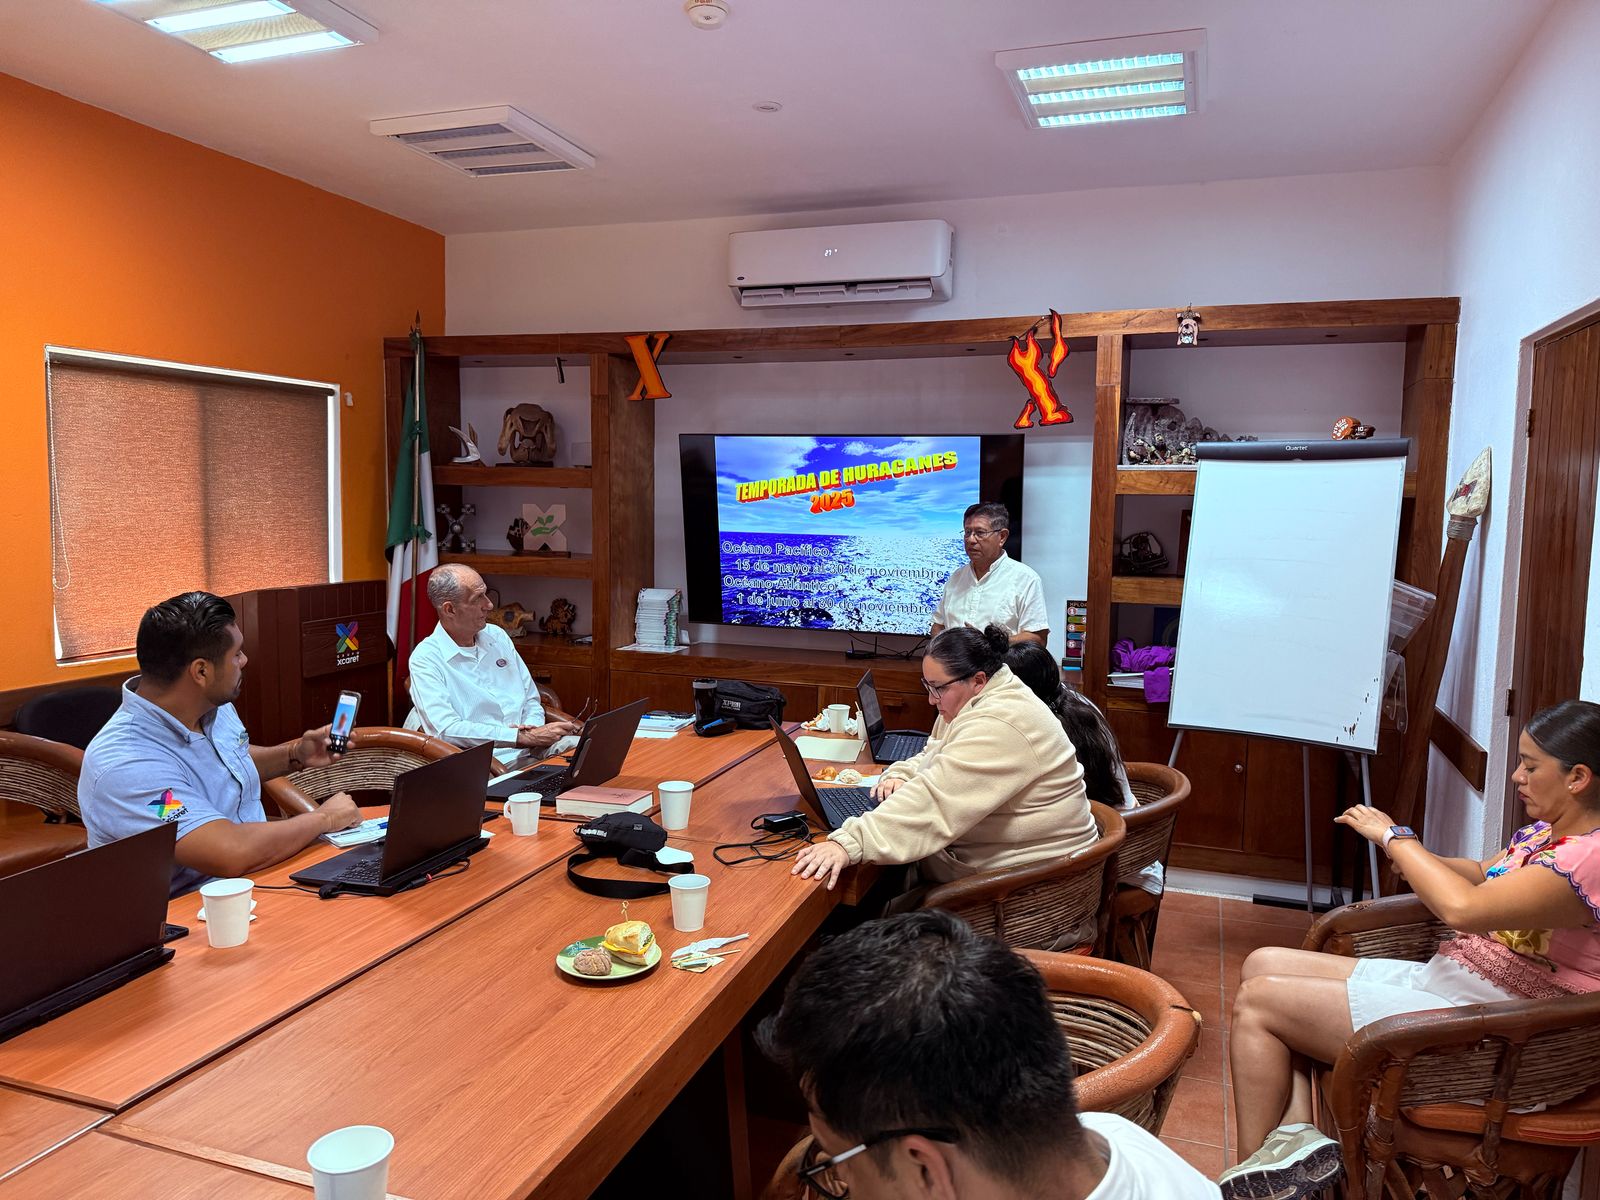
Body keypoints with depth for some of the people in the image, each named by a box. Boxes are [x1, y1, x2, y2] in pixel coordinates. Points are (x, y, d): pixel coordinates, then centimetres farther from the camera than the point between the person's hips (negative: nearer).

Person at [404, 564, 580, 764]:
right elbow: (447, 730, -17)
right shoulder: (426, 658, -4)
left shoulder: (497, 636, 16)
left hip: (529, 753, 7)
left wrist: (533, 731, -4)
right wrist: (524, 738, -20)